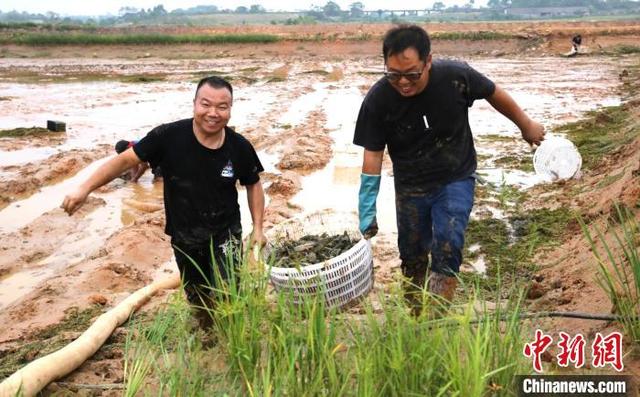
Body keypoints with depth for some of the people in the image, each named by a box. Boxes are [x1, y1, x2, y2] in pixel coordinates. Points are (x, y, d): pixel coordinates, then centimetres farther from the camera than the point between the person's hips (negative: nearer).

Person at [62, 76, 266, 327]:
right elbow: (126, 159, -14)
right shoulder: (169, 137, -20)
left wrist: (258, 228, -1)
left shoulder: (239, 147, -14)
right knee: (198, 298, 17)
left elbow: (253, 185, 3)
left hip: (225, 233, -1)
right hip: (184, 236, 1)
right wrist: (85, 188, -22)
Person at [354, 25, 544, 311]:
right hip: (410, 188, 1)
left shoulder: (456, 76, -24)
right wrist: (367, 211, -14)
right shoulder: (377, 100, -23)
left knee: (447, 253, -15)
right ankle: (415, 316, 35)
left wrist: (526, 126, 12)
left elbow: (494, 94, -4)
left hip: (456, 180, -1)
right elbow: (373, 155, -14)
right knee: (412, 257, 12)